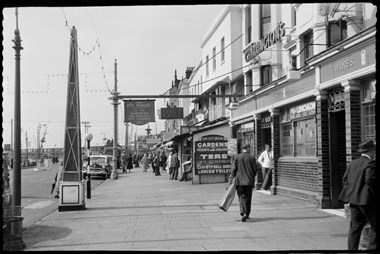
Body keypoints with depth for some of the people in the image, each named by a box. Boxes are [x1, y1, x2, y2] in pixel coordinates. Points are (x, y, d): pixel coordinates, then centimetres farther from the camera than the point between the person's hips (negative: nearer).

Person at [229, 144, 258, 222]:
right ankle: (247, 214, 15)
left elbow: (234, 168, -4)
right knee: (248, 198, 11)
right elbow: (255, 169, 1)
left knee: (241, 197, 0)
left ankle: (243, 213, -17)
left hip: (239, 180, 0)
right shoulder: (252, 157, -1)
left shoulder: (237, 157, -1)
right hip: (249, 180, 0)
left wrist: (232, 176, 6)